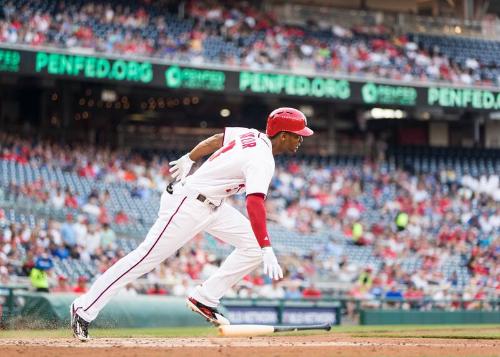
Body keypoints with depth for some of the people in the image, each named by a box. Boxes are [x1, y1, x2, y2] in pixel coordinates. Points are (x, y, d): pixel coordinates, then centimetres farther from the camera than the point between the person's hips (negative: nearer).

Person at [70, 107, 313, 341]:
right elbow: (255, 204, -36)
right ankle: (83, 310, -5)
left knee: (253, 245, 2)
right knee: (147, 257, -9)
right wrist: (267, 250, -41)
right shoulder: (262, 160, -24)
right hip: (188, 205, -10)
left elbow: (215, 139, 18)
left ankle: (203, 299, 6)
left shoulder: (253, 135, 4)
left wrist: (188, 160, 31)